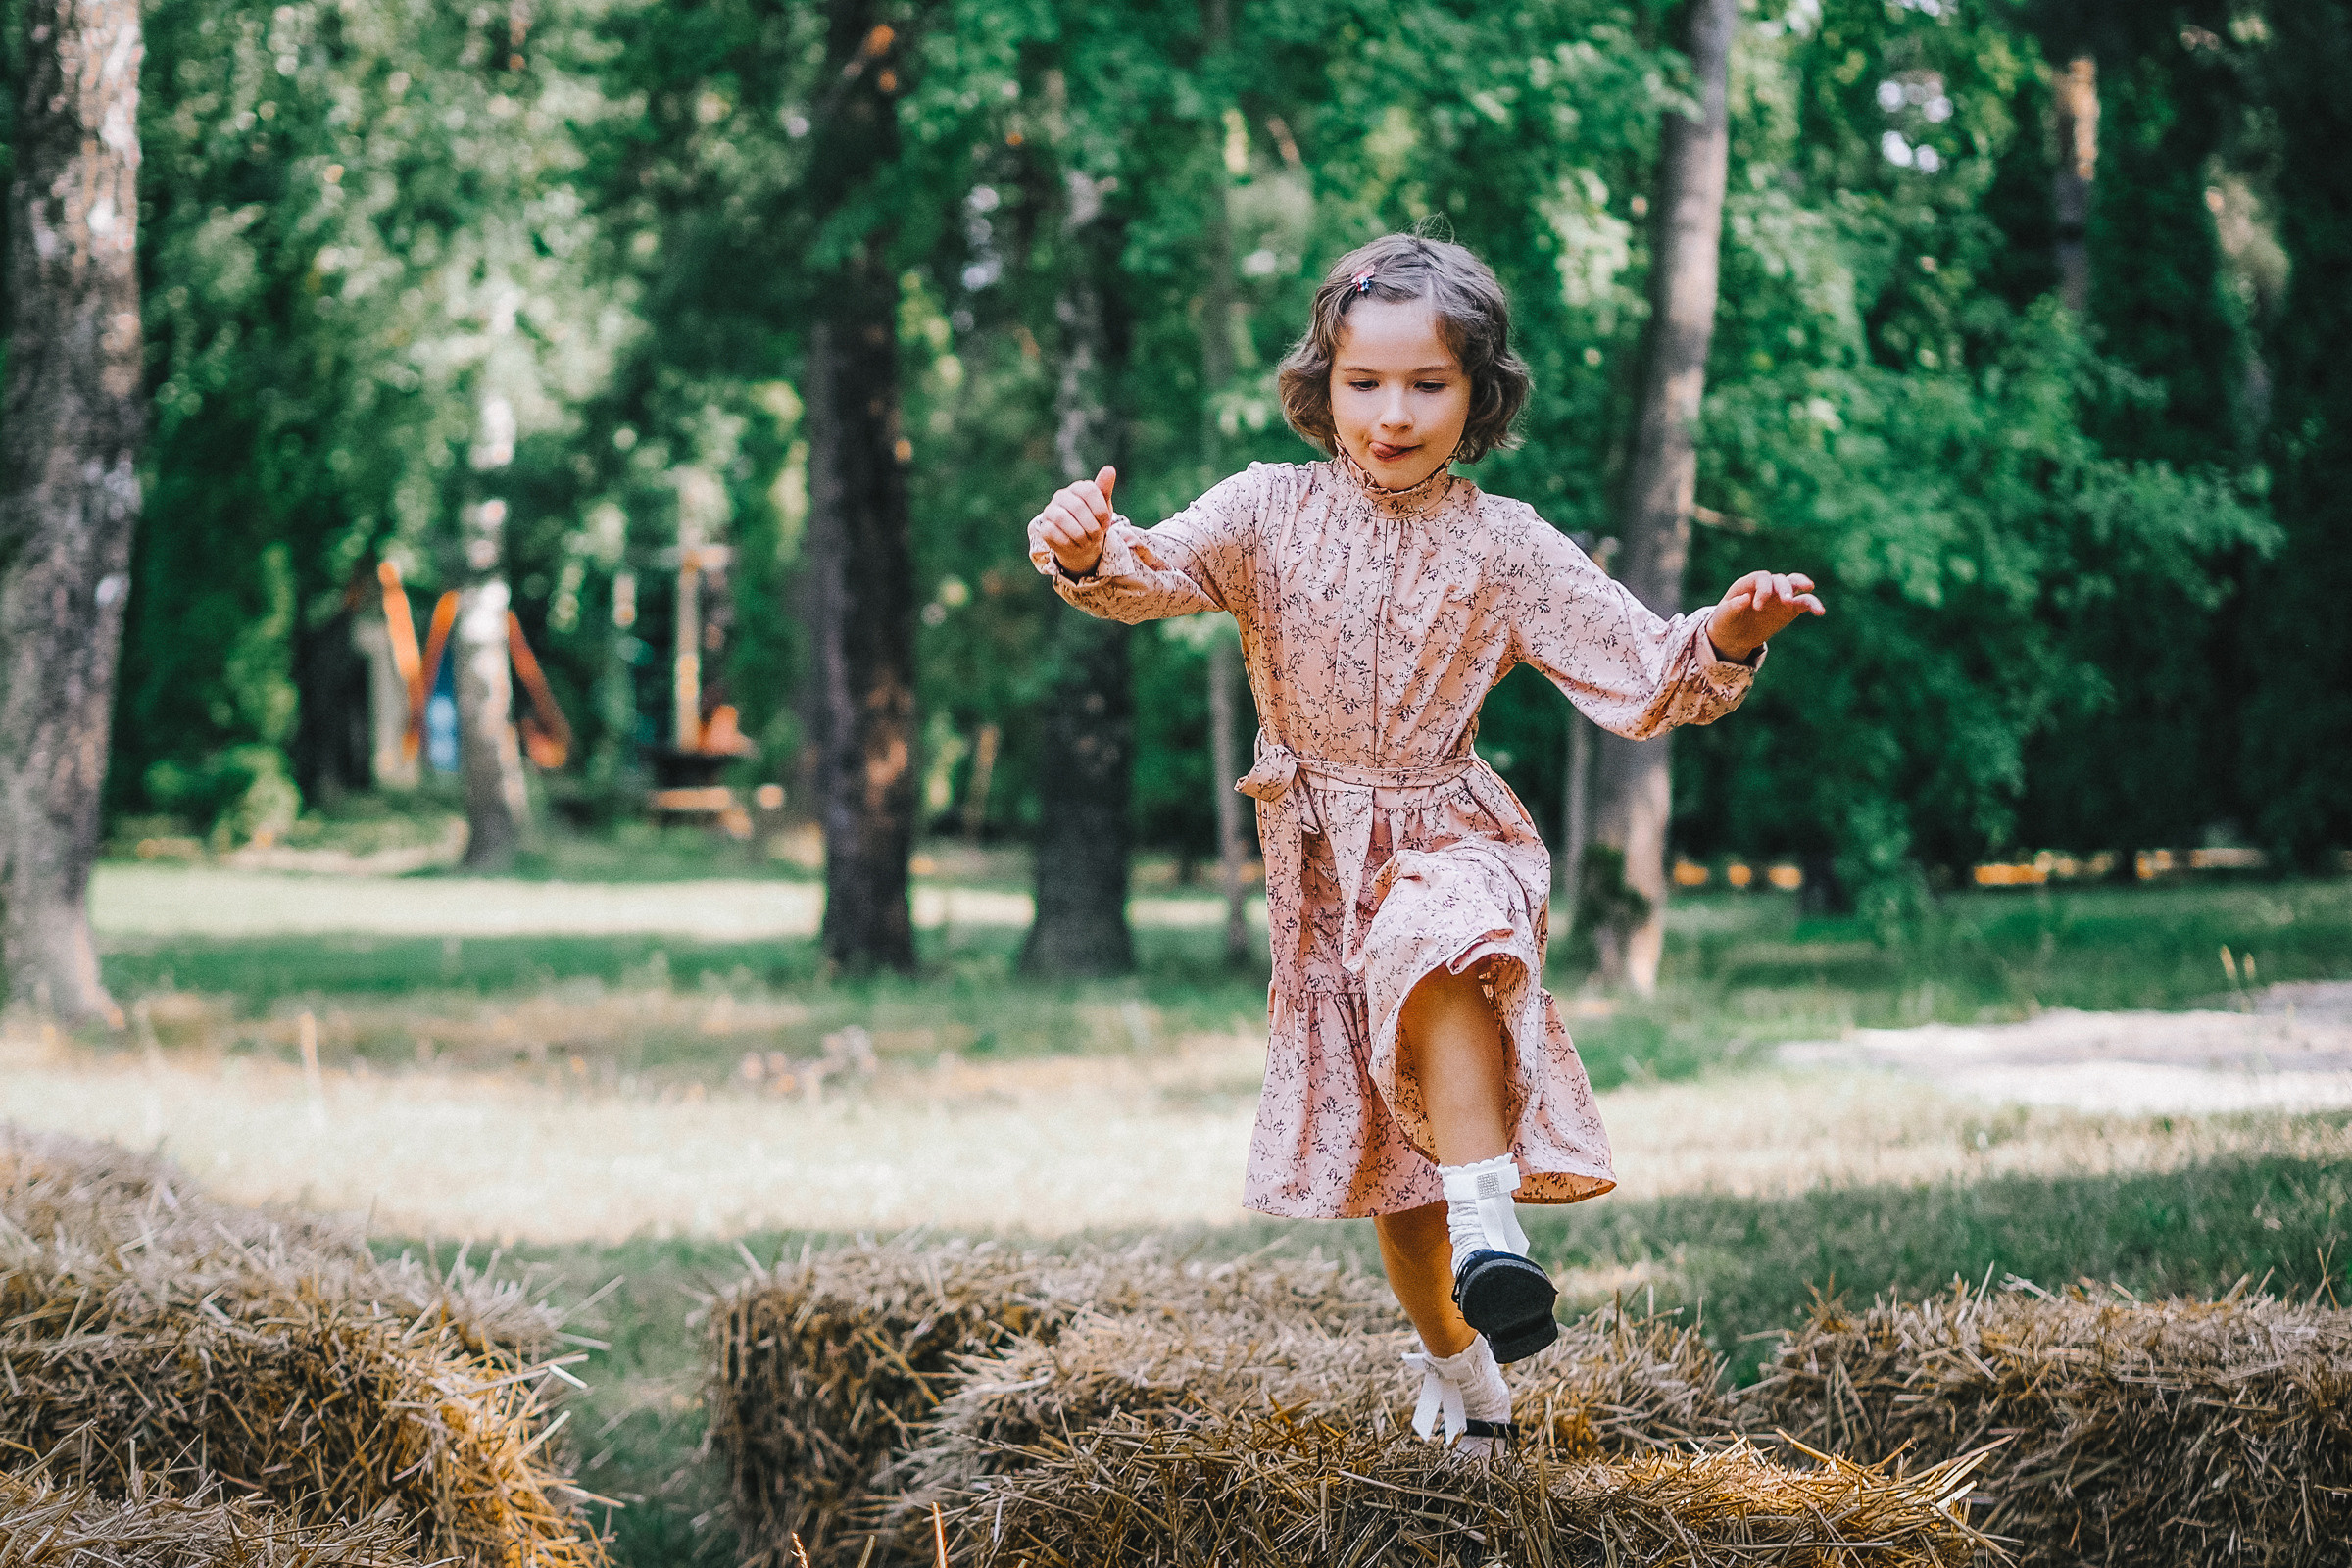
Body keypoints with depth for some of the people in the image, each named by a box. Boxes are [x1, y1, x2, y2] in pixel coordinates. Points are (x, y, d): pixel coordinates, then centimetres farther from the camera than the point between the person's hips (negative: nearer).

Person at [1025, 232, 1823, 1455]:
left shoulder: (1505, 549, -5)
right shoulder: (1271, 512, -4)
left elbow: (1644, 679, -5)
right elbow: (1160, 572, -20)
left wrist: (1725, 640, -26)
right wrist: (1092, 551, -43)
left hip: (1452, 838, -2)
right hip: (1320, 865, 3)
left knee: (1439, 951, -40)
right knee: (1382, 1139, 12)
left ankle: (1489, 1230, -44)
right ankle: (1456, 1362, 34)